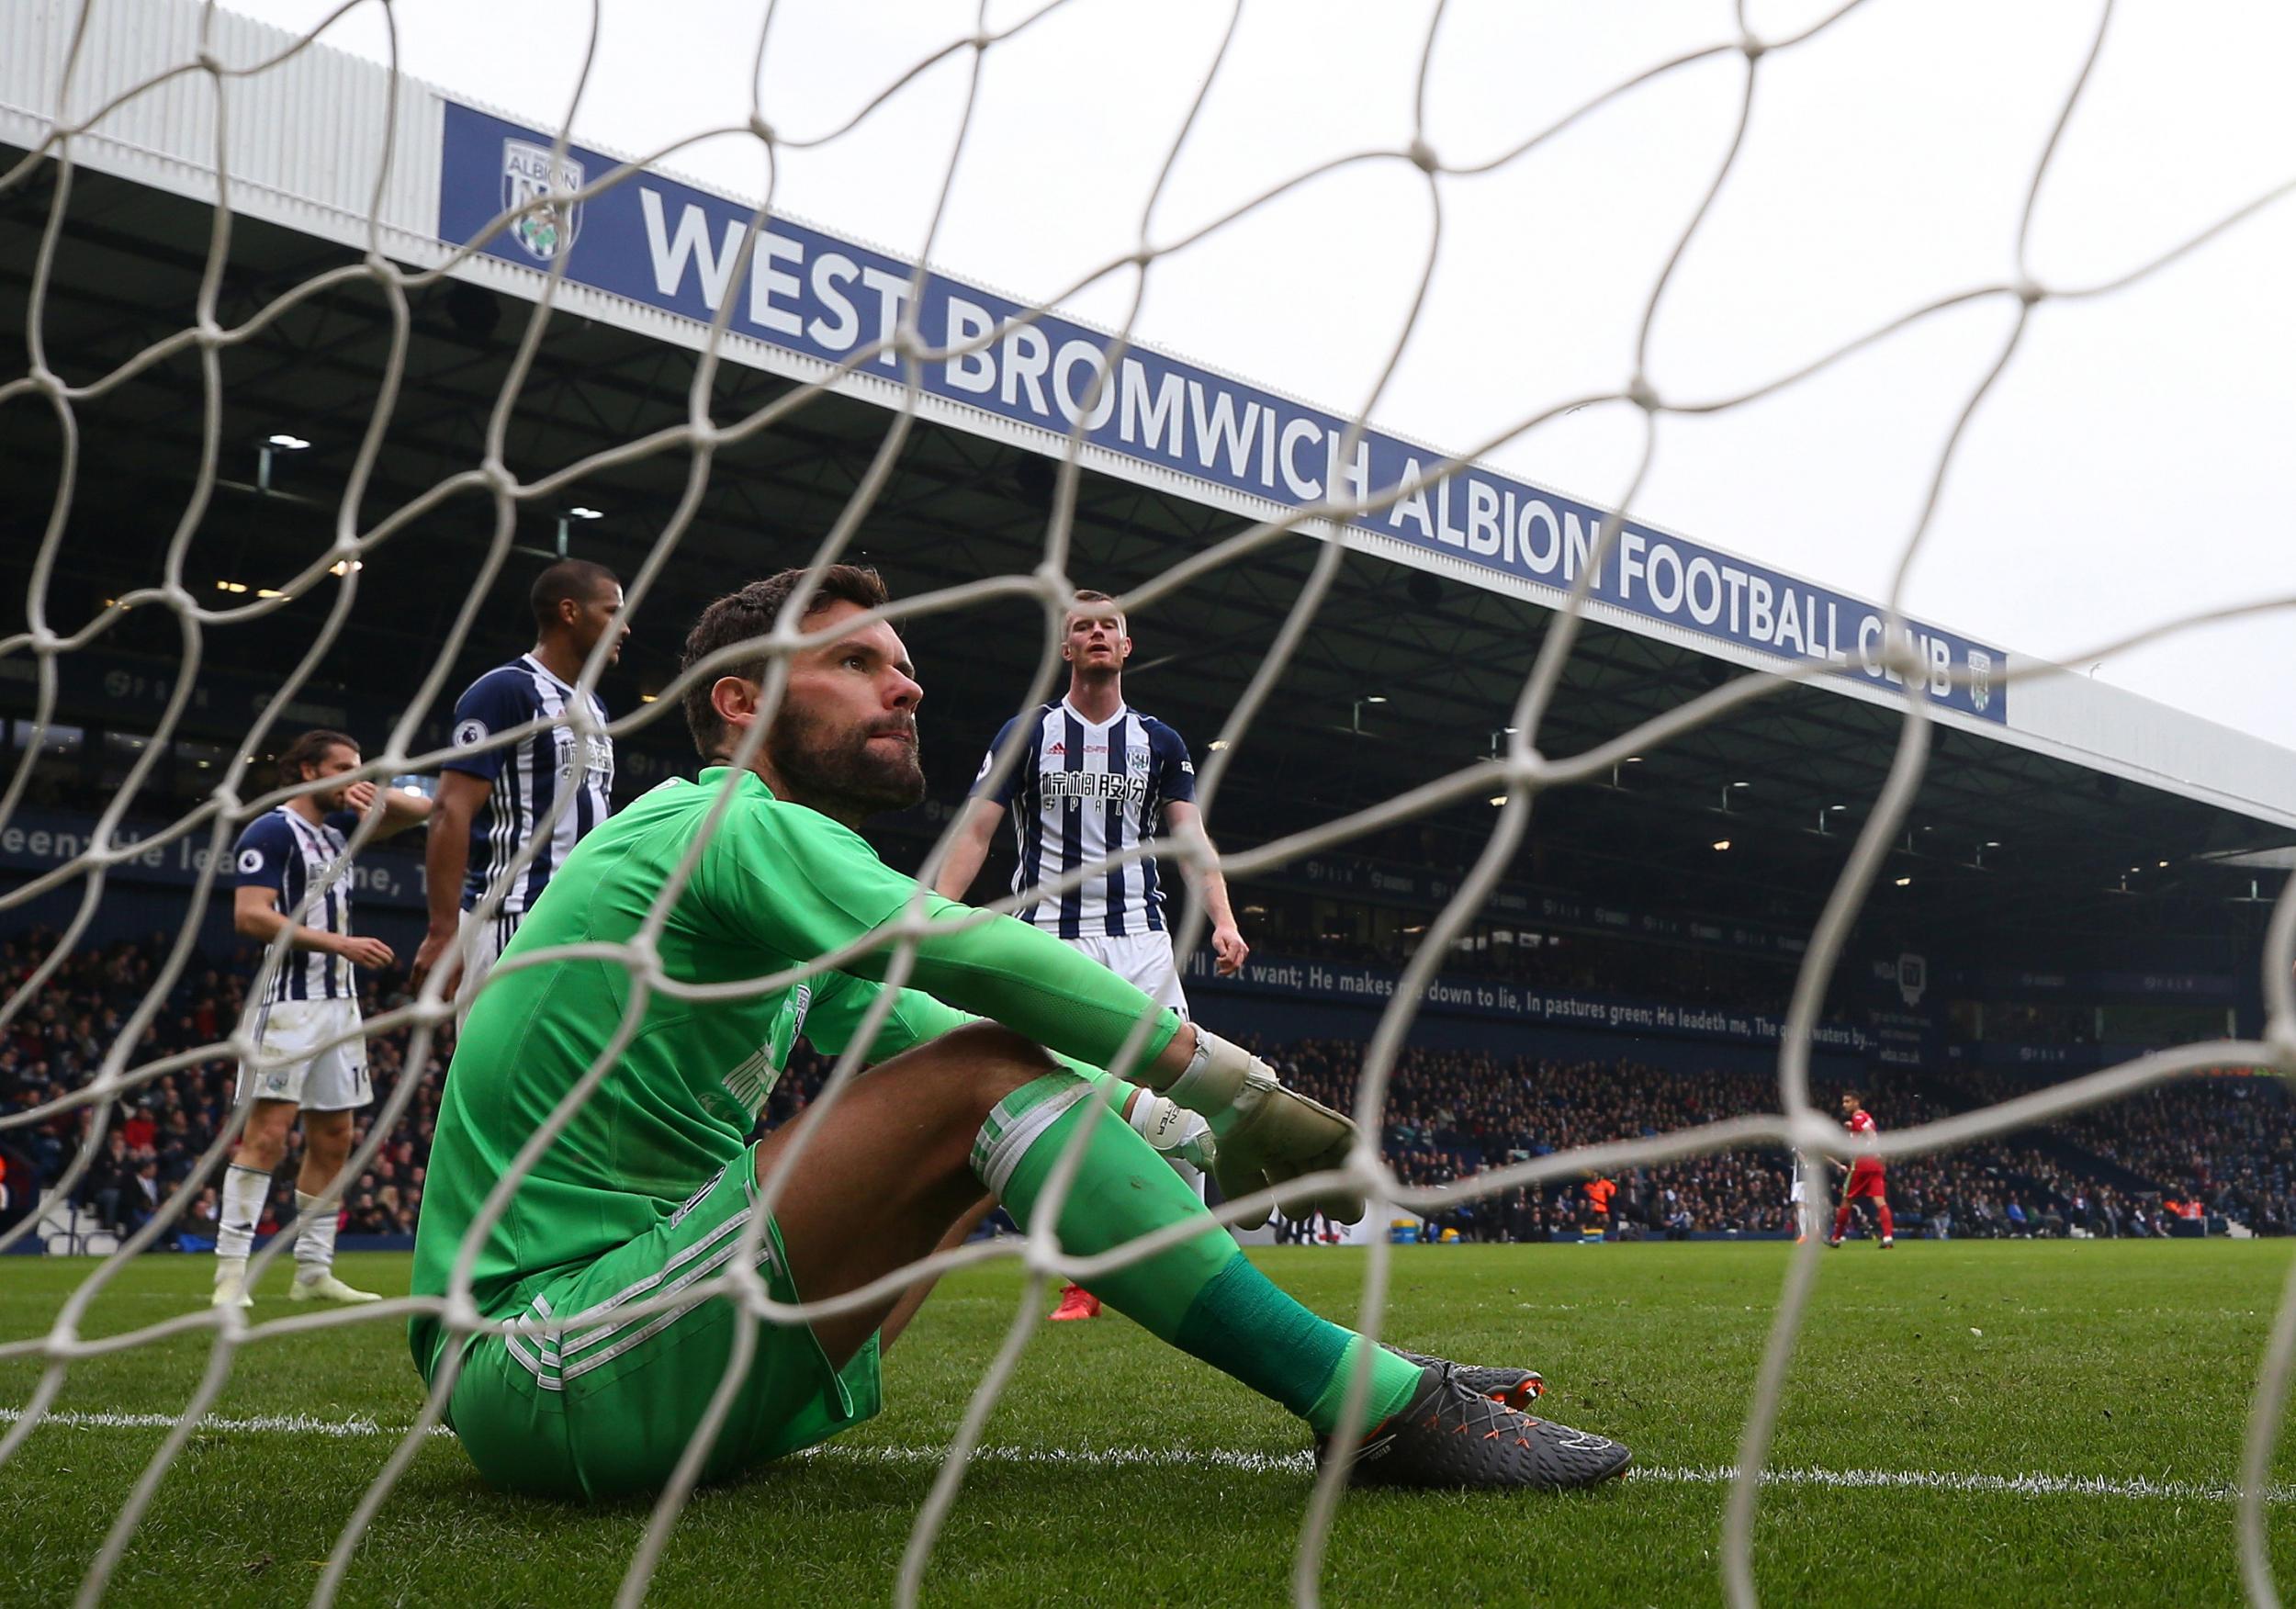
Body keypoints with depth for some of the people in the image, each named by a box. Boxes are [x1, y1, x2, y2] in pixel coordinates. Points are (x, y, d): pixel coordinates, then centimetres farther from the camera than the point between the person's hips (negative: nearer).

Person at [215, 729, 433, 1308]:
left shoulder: (337, 827, 17)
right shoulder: (270, 832, -6)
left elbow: (421, 810, 23)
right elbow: (250, 915, -17)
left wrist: (379, 795, 0)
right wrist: (339, 943, -20)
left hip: (340, 1001, 9)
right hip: (288, 1000, -8)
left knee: (332, 1140, 9)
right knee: (267, 1135, -13)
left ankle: (314, 1272, 14)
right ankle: (231, 1275, -11)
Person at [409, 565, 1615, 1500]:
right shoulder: (736, 826, -10)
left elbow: (929, 1023, 19)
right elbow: (979, 955, -23)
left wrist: (1200, 1135, 10)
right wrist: (1240, 1091, -15)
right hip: (546, 1373, -10)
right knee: (983, 1083, -21)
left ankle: (1347, 1374, 11)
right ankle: (1381, 1407, -20)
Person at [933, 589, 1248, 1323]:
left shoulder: (1160, 741, 14)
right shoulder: (1026, 732, 9)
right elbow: (975, 830, 3)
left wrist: (1224, 924, -10)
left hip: (1141, 939, 1)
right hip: (1050, 940, -1)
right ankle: (1082, 1280, 3)